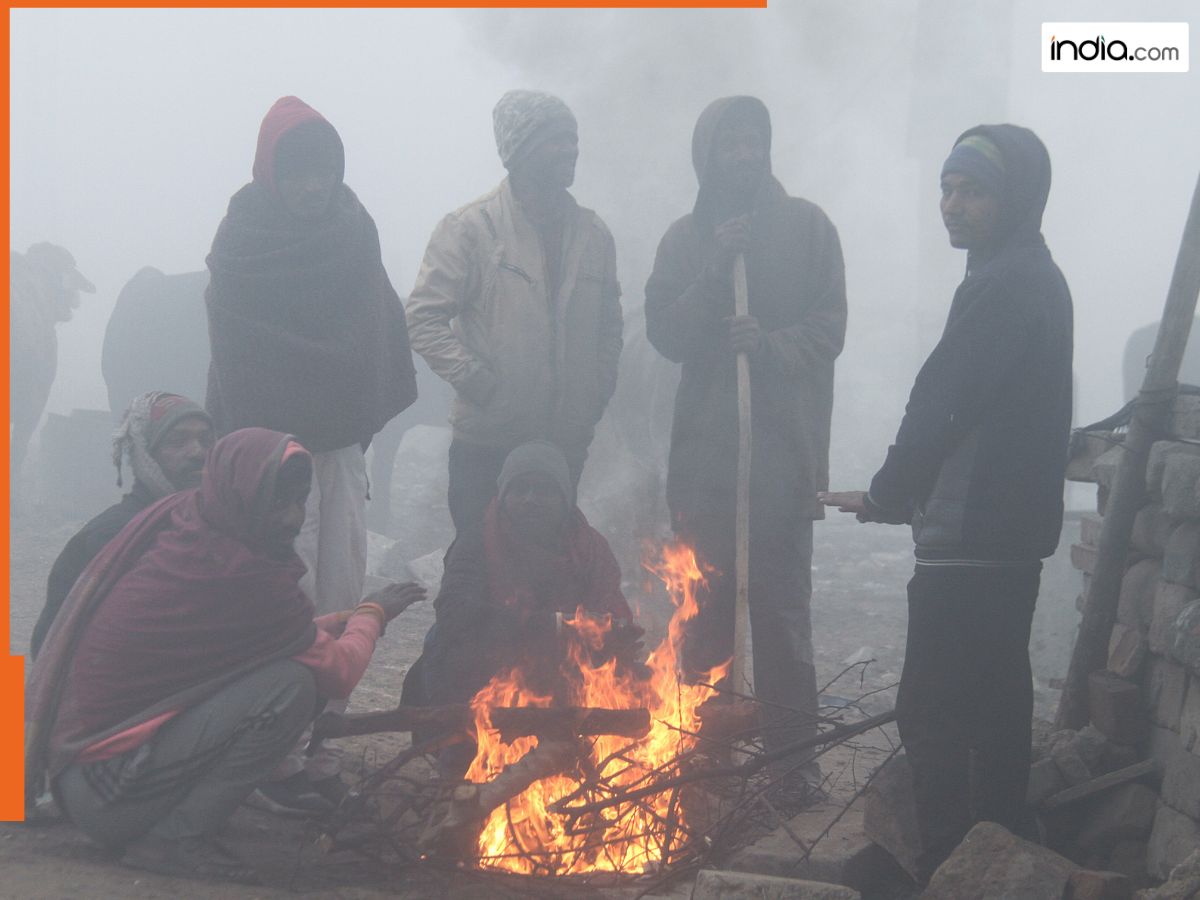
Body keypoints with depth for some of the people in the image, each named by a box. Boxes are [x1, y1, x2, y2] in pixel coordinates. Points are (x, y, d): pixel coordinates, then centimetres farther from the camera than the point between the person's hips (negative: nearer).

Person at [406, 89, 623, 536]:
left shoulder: (592, 234, 9)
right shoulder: (470, 228, -6)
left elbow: (609, 323, 19)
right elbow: (424, 318, -9)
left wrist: (596, 394, 8)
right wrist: (478, 383, -15)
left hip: (565, 445, 4)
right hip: (485, 445, -4)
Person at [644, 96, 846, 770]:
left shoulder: (806, 226, 4)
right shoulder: (687, 238, 11)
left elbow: (830, 328, -2)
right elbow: (665, 334, 1)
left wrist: (773, 343, -19)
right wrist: (715, 270, -10)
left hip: (785, 444, -2)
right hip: (705, 446, 2)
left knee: (781, 600, -1)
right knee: (705, 599, 7)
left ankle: (793, 745, 8)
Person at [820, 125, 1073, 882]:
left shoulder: (1007, 285, -16)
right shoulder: (1031, 279, 17)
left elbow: (945, 404, -20)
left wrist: (887, 494, -9)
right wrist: (908, 494, 17)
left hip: (973, 539, -11)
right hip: (1009, 533, 11)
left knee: (934, 711, -9)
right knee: (994, 701, 18)